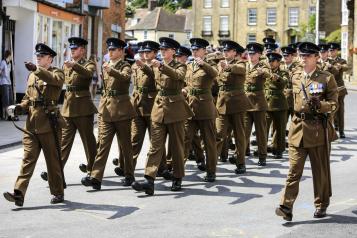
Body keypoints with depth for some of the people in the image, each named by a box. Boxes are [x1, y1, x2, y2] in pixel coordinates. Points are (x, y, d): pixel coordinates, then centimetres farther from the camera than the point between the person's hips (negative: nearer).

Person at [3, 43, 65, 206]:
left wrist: (36, 69, -36)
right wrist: (21, 107, 1)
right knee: (28, 158, -2)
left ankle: (58, 193, 17)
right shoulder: (32, 75, 18)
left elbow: (55, 79, -25)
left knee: (53, 159, 4)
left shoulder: (57, 73, 0)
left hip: (49, 123, -5)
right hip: (31, 123, 5)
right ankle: (19, 194, -7)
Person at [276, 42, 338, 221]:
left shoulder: (327, 78, -3)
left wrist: (319, 104, -22)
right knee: (294, 169, -4)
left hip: (319, 130, -3)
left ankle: (321, 205, 25)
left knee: (320, 170, 9)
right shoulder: (296, 77, 9)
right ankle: (286, 207, -8)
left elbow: (334, 104, -5)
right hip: (298, 128, 3)